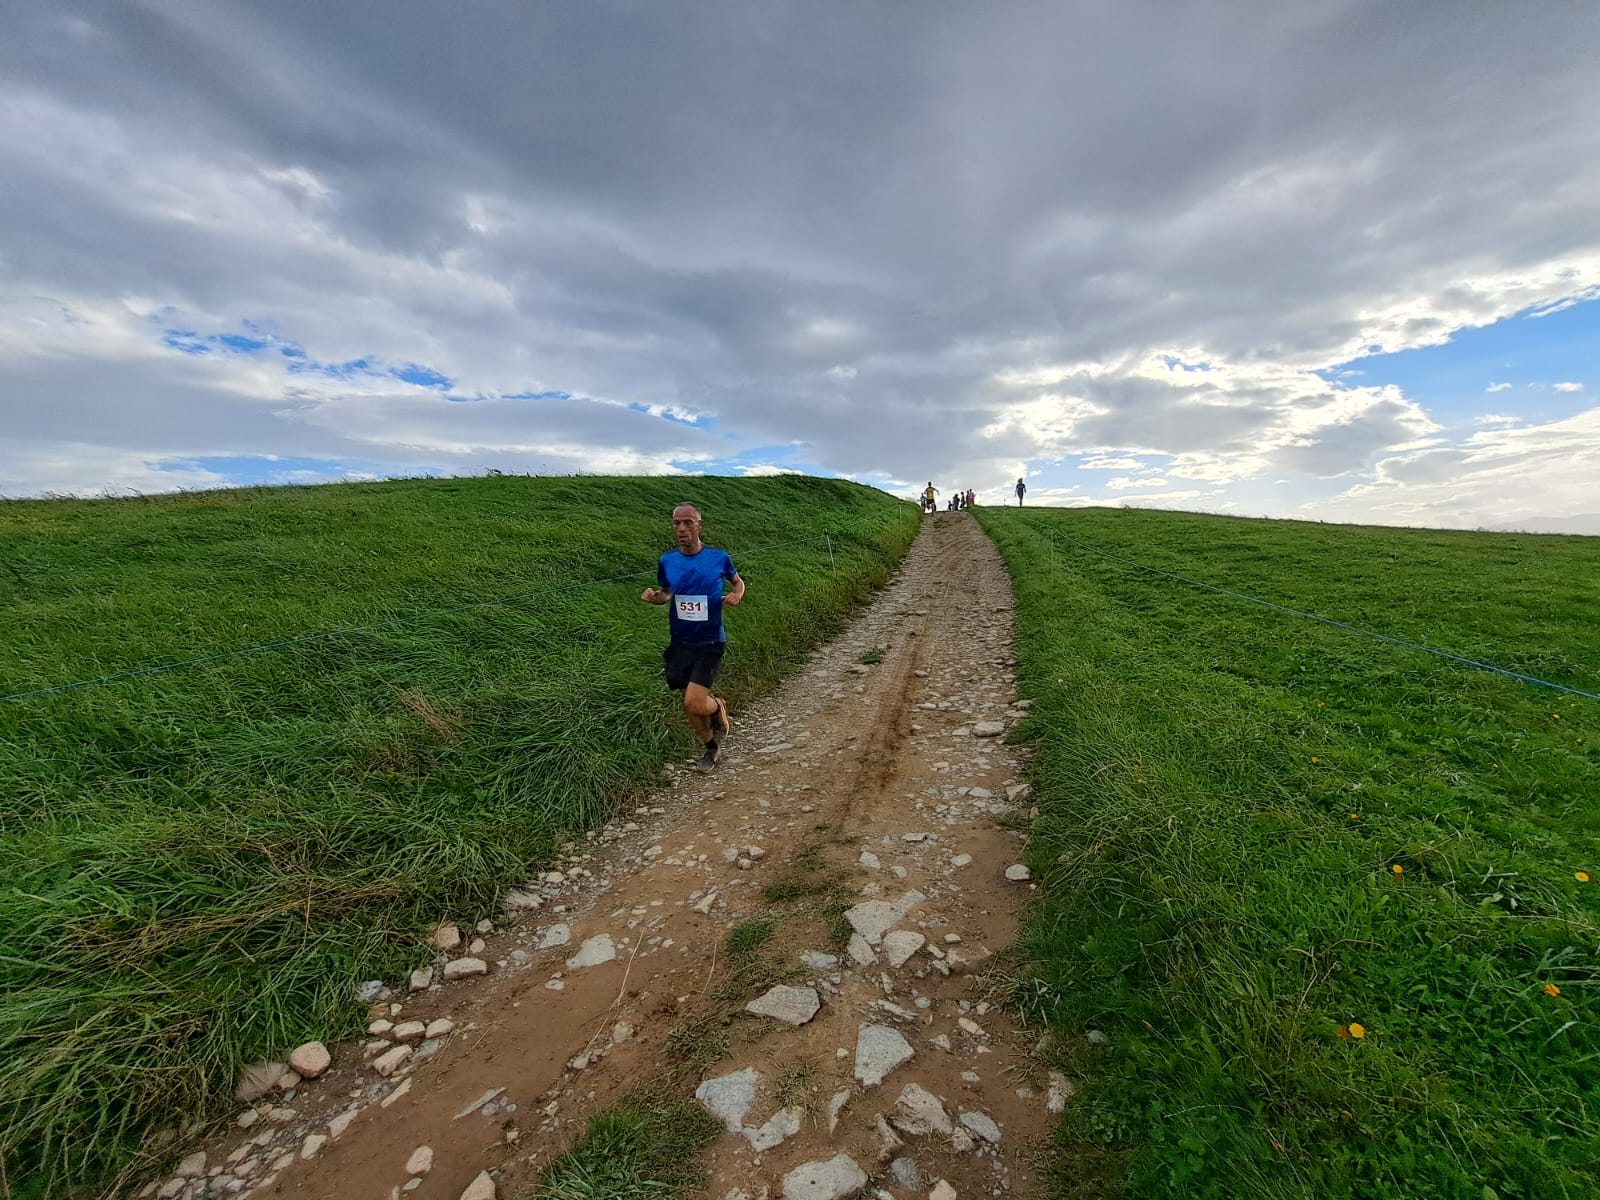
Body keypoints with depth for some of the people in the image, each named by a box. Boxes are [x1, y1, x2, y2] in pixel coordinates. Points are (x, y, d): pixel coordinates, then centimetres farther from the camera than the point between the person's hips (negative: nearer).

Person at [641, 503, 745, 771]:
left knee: (693, 704, -17)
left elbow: (738, 582, 10)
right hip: (680, 643, 3)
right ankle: (711, 746, 40)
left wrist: (737, 595, -12)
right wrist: (654, 597, -9)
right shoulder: (667, 561, -3)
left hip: (710, 643, -3)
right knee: (692, 705, 12)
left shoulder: (719, 558, -9)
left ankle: (718, 708, 20)